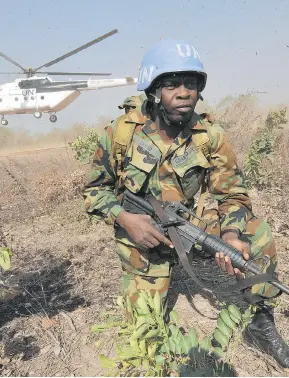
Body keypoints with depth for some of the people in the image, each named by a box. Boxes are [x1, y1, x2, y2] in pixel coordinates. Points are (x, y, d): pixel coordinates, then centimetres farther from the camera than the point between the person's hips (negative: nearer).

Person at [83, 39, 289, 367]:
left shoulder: (210, 137, -18)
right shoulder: (122, 132, -20)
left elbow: (232, 194, -13)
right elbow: (95, 189, -9)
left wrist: (230, 235, -33)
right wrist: (125, 218, -28)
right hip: (139, 229, -1)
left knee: (257, 235, -18)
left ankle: (259, 323, 5)